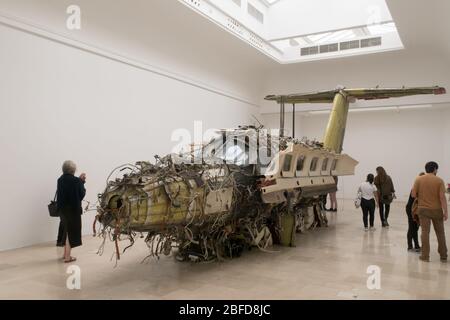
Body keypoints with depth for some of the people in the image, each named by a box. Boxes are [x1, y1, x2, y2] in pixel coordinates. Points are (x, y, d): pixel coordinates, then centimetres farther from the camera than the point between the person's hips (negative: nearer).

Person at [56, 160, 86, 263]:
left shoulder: (60, 180, 1)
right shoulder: (75, 181, -17)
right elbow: (81, 194, -9)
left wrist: (80, 180, 11)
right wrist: (81, 182, 3)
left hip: (62, 208, 6)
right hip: (73, 209, -6)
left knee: (66, 230, 20)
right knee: (71, 231, 5)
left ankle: (65, 253, 31)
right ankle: (67, 256, 10)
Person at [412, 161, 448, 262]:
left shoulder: (419, 180, -2)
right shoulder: (439, 180, -6)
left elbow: (413, 195, -3)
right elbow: (442, 197, -11)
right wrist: (446, 212, -8)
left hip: (423, 209, 1)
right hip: (436, 210, 0)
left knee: (425, 232, 4)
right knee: (440, 233, 12)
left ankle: (425, 255, 5)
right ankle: (443, 256, 19)